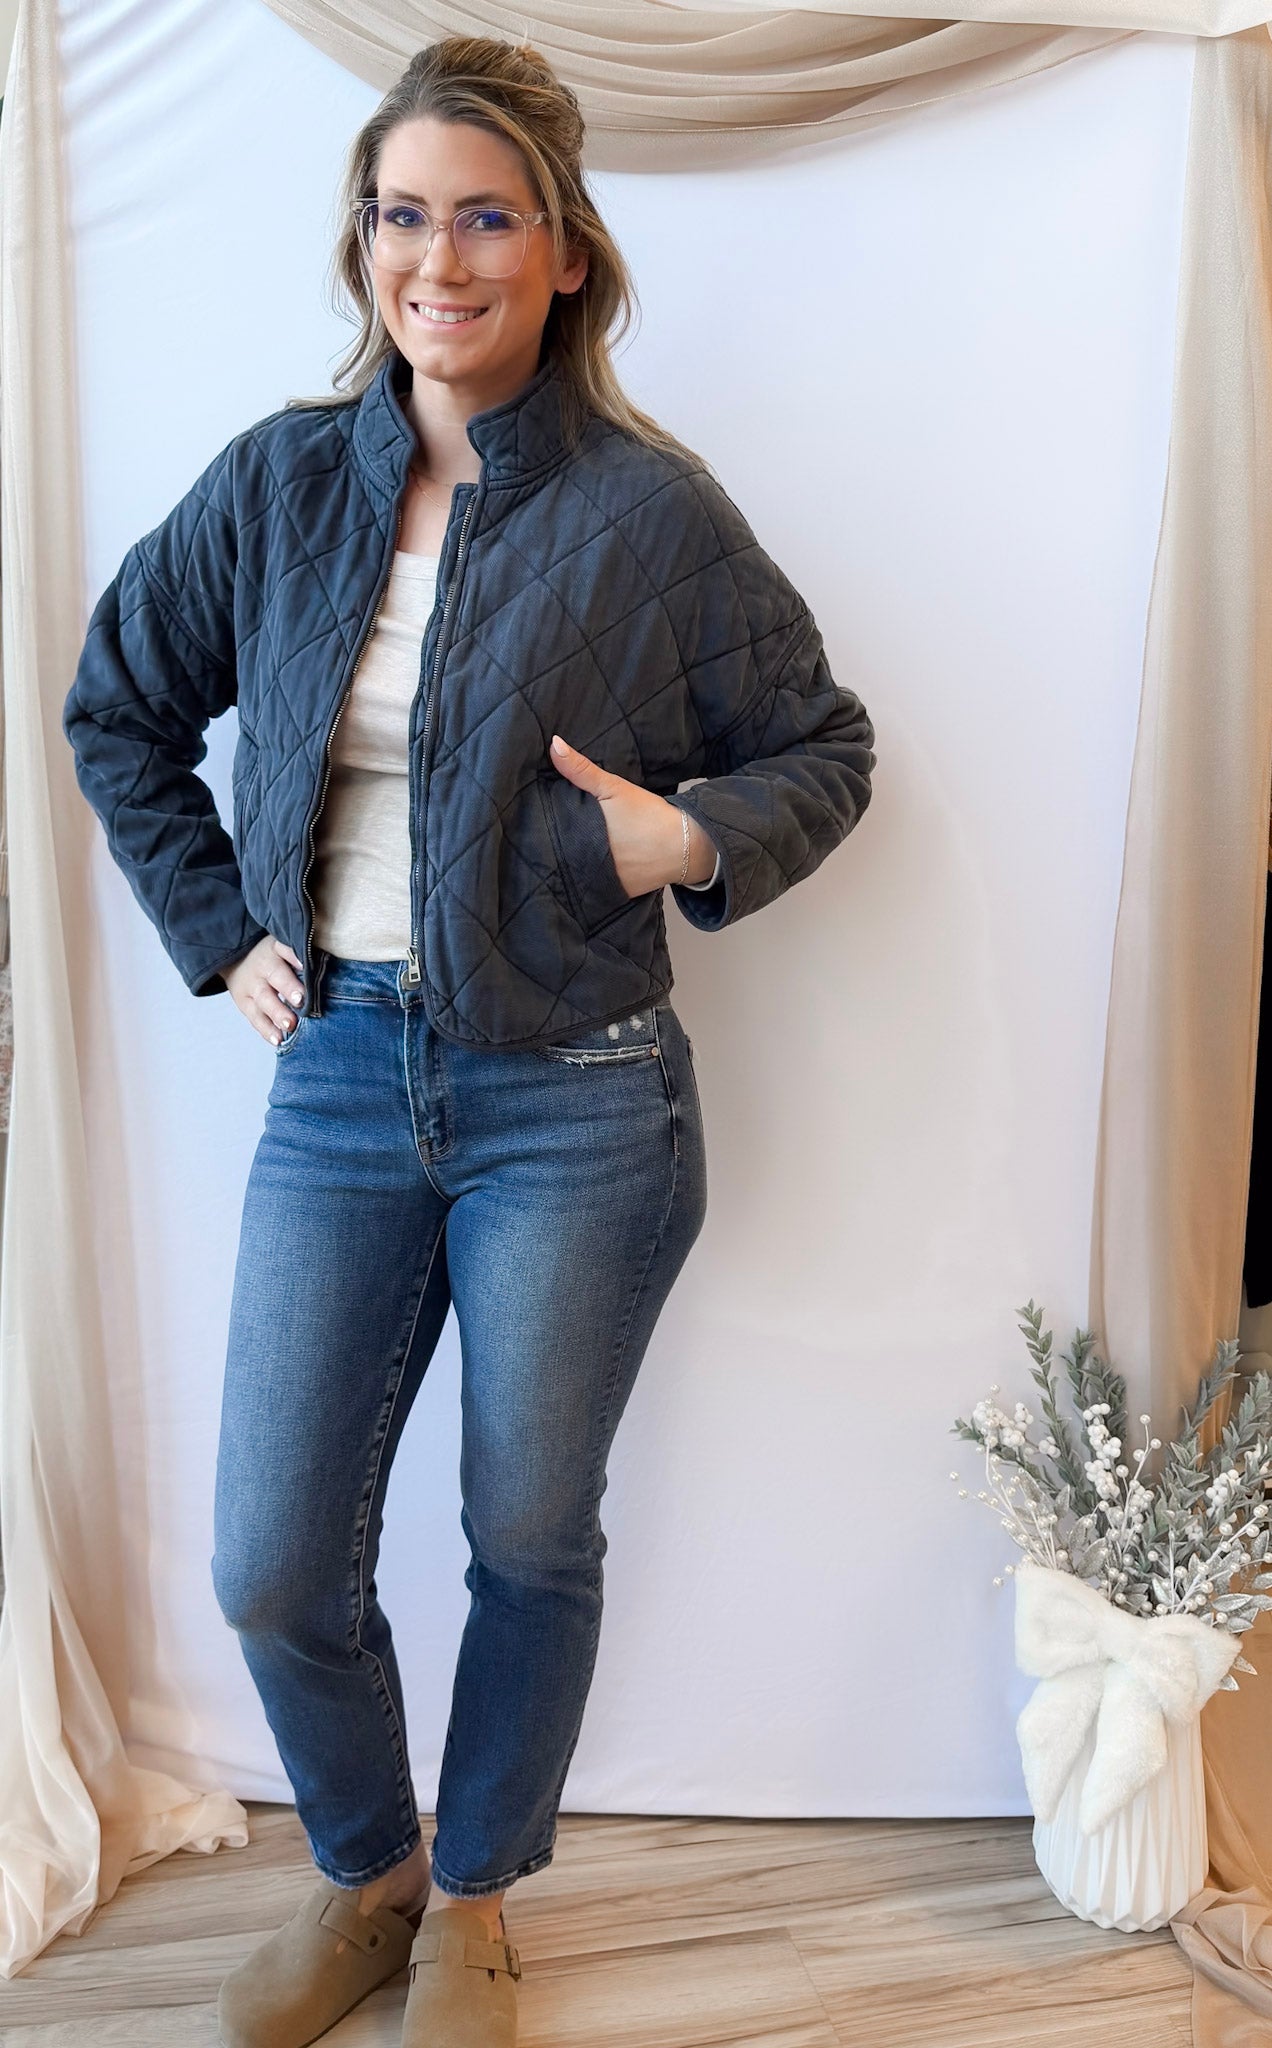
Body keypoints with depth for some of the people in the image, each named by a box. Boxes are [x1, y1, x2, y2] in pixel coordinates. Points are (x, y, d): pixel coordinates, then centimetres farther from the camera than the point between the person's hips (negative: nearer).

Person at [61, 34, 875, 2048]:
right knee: (273, 1568, 7)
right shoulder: (278, 483, 3)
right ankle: (366, 1871, 39)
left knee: (533, 1543, 11)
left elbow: (824, 751, 4)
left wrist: (697, 835, -15)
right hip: (338, 1079, 3)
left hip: (574, 1104, -2)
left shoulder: (654, 513, -6)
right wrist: (215, 925, 7)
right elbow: (116, 707, 16)